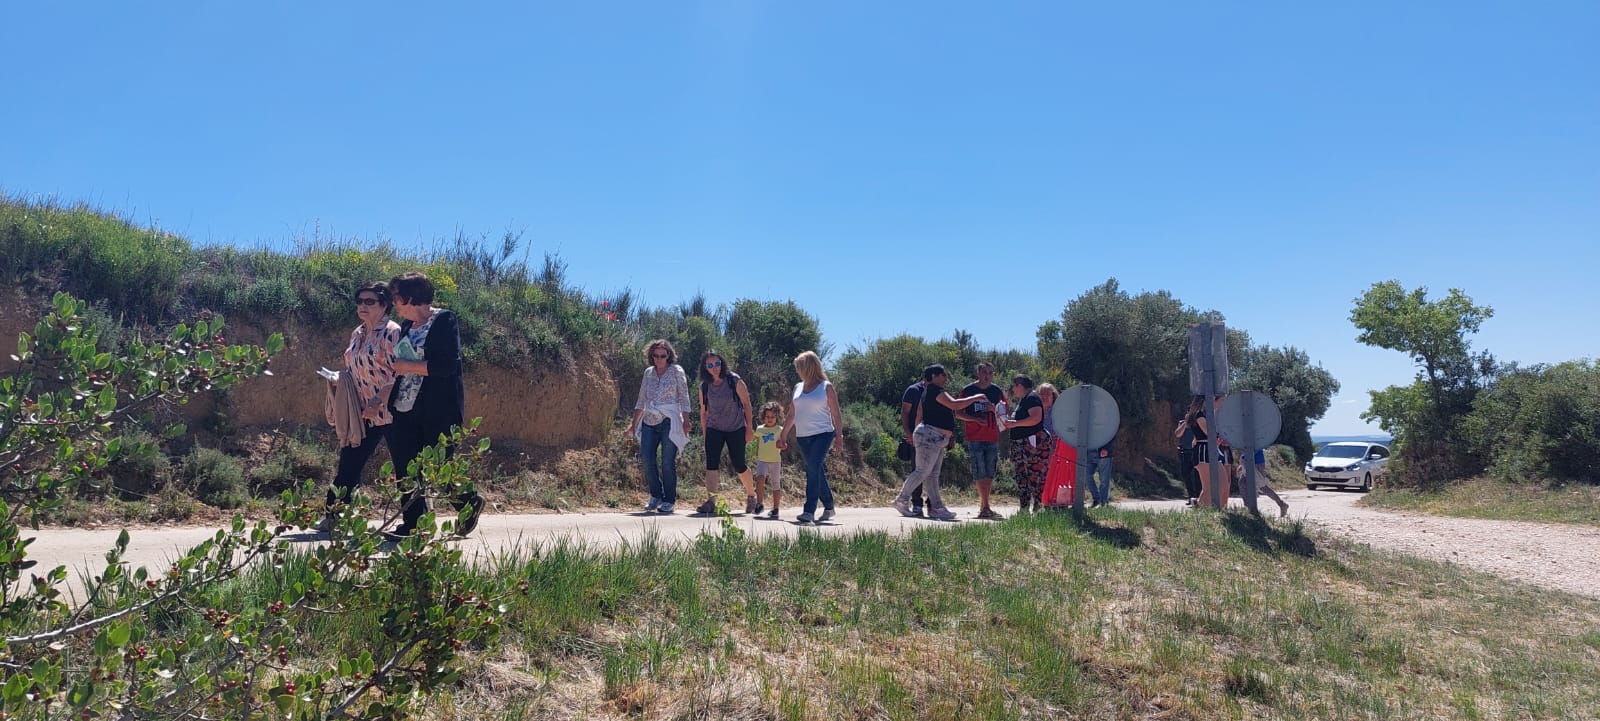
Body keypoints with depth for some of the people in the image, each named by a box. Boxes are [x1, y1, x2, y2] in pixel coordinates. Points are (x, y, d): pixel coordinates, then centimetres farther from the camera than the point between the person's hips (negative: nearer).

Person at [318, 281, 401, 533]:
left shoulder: (392, 332, -11)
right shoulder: (357, 334, 15)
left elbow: (400, 373, -18)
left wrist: (379, 401, -23)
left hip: (389, 411, -8)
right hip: (363, 414, 8)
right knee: (348, 464, 11)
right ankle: (332, 516, 20)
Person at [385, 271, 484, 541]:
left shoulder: (444, 321, -8)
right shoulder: (407, 326, 15)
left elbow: (448, 365, -19)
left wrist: (407, 366, -15)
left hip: (438, 412, -8)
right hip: (405, 410, 8)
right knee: (406, 469, 5)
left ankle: (469, 502, 21)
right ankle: (413, 524, 13)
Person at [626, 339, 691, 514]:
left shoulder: (676, 371, 2)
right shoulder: (648, 372, 15)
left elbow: (684, 398, 0)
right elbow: (641, 401, 19)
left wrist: (686, 420, -9)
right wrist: (634, 424, 18)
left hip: (669, 421, -4)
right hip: (649, 421, 4)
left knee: (667, 461, -5)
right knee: (647, 459, -5)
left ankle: (669, 500, 6)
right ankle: (656, 496, 13)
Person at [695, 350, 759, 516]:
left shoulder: (734, 381, -9)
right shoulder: (704, 386, 1)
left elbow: (746, 404, -5)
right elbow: (703, 411, 9)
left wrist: (749, 428, -6)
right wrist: (704, 434, 8)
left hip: (736, 429, -3)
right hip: (714, 429, 3)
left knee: (739, 465, 0)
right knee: (711, 464, -13)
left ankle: (751, 497, 24)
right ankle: (711, 502, -18)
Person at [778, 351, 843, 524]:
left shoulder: (826, 387, -1)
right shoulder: (798, 387, 13)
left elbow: (836, 415, -1)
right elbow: (792, 415, 19)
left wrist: (839, 436, -8)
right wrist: (783, 436, 18)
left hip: (822, 434, -6)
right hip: (802, 436, 6)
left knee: (813, 470, -18)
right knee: (817, 472, 11)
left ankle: (809, 511, -22)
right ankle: (828, 507, 24)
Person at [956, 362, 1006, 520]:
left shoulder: (997, 391, 10)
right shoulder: (968, 390, 2)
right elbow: (959, 413, 3)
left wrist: (994, 409, -8)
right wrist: (975, 419, -14)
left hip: (992, 437, 4)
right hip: (974, 437, -3)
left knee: (990, 474, 5)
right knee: (980, 473, -8)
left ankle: (983, 505, 14)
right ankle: (986, 508, -6)